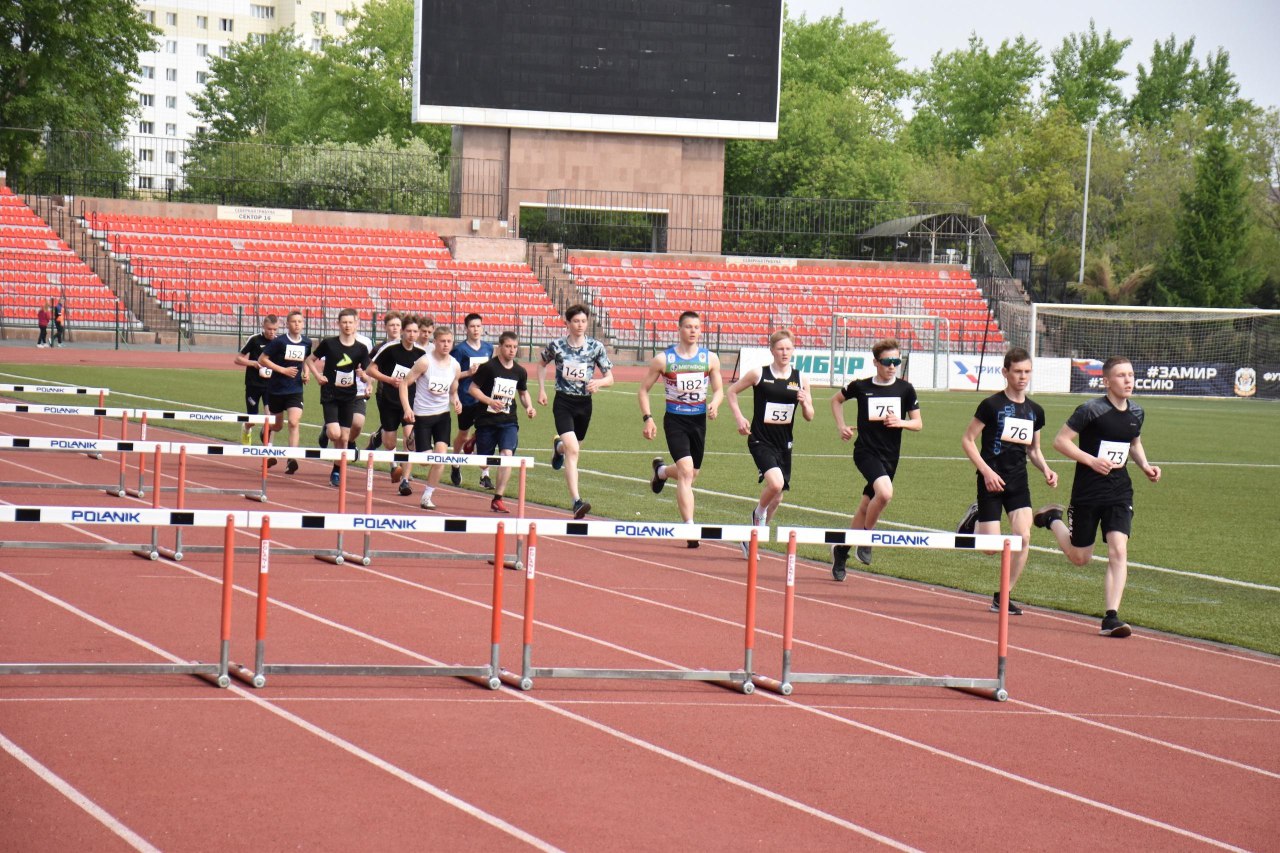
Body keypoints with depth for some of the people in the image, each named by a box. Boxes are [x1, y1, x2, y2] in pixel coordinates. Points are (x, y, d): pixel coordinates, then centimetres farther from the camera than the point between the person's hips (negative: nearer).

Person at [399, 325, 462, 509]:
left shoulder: (455, 366, 1)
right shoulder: (425, 362, -14)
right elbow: (404, 383, -11)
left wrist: (455, 401, -7)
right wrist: (407, 409, -21)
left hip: (443, 414, 4)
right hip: (422, 415, -4)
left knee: (441, 454, -11)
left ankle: (427, 497, 0)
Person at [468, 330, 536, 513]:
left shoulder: (520, 372, 5)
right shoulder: (488, 367, -9)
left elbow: (523, 392, 22)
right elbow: (472, 388, -6)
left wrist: (529, 407, 2)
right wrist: (490, 401, -20)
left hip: (508, 421, 2)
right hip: (486, 420, -2)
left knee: (507, 455, -19)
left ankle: (497, 499, -14)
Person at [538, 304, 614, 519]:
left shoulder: (596, 347, -2)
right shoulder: (556, 345, -3)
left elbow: (610, 378, 2)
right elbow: (542, 365, 17)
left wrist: (598, 382, -19)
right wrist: (541, 390, 8)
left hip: (584, 403, 3)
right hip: (563, 402, -3)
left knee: (574, 449, 18)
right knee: (573, 450, -20)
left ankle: (558, 446, 58)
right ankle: (576, 501, -24)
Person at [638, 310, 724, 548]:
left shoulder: (710, 358, 1)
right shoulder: (663, 359, -6)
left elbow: (719, 389, 9)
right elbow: (644, 389, 2)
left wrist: (714, 403, -14)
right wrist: (647, 418, -9)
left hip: (699, 420, 4)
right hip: (675, 421, -4)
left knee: (691, 474, 15)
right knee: (686, 470, -18)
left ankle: (661, 471, 50)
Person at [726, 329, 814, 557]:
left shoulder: (800, 379, 3)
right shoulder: (759, 374, -5)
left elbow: (809, 417, 9)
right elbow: (732, 392, 7)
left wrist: (804, 403, -13)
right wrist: (739, 418, -5)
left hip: (784, 443, 4)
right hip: (761, 441, -4)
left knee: (777, 497, 10)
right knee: (775, 483, -27)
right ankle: (758, 513, 6)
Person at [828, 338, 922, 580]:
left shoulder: (905, 389, 2)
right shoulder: (861, 387, -2)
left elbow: (918, 424, 7)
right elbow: (836, 399, 17)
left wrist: (900, 422, -13)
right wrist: (841, 426, 5)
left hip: (890, 455, 4)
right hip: (865, 450, -4)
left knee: (866, 507, 10)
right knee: (885, 492, -28)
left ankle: (841, 551, 29)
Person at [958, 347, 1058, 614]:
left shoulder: (1035, 411, 8)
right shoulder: (991, 405, -8)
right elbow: (967, 440, -6)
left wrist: (1046, 470, 1)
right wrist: (986, 471, -16)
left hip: (1018, 482, 4)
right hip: (992, 481, -4)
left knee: (1024, 537, -12)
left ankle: (1003, 596, 1)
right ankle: (974, 520, 29)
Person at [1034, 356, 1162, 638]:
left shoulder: (1136, 413, 6)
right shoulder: (1091, 410, -14)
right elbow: (1060, 440, -12)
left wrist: (1145, 465, 5)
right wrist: (1092, 460, -22)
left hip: (1120, 491, 4)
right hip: (1087, 493, -4)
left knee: (1118, 550, -13)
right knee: (1080, 557, 9)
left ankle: (1111, 617, -12)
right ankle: (1052, 519, 39)